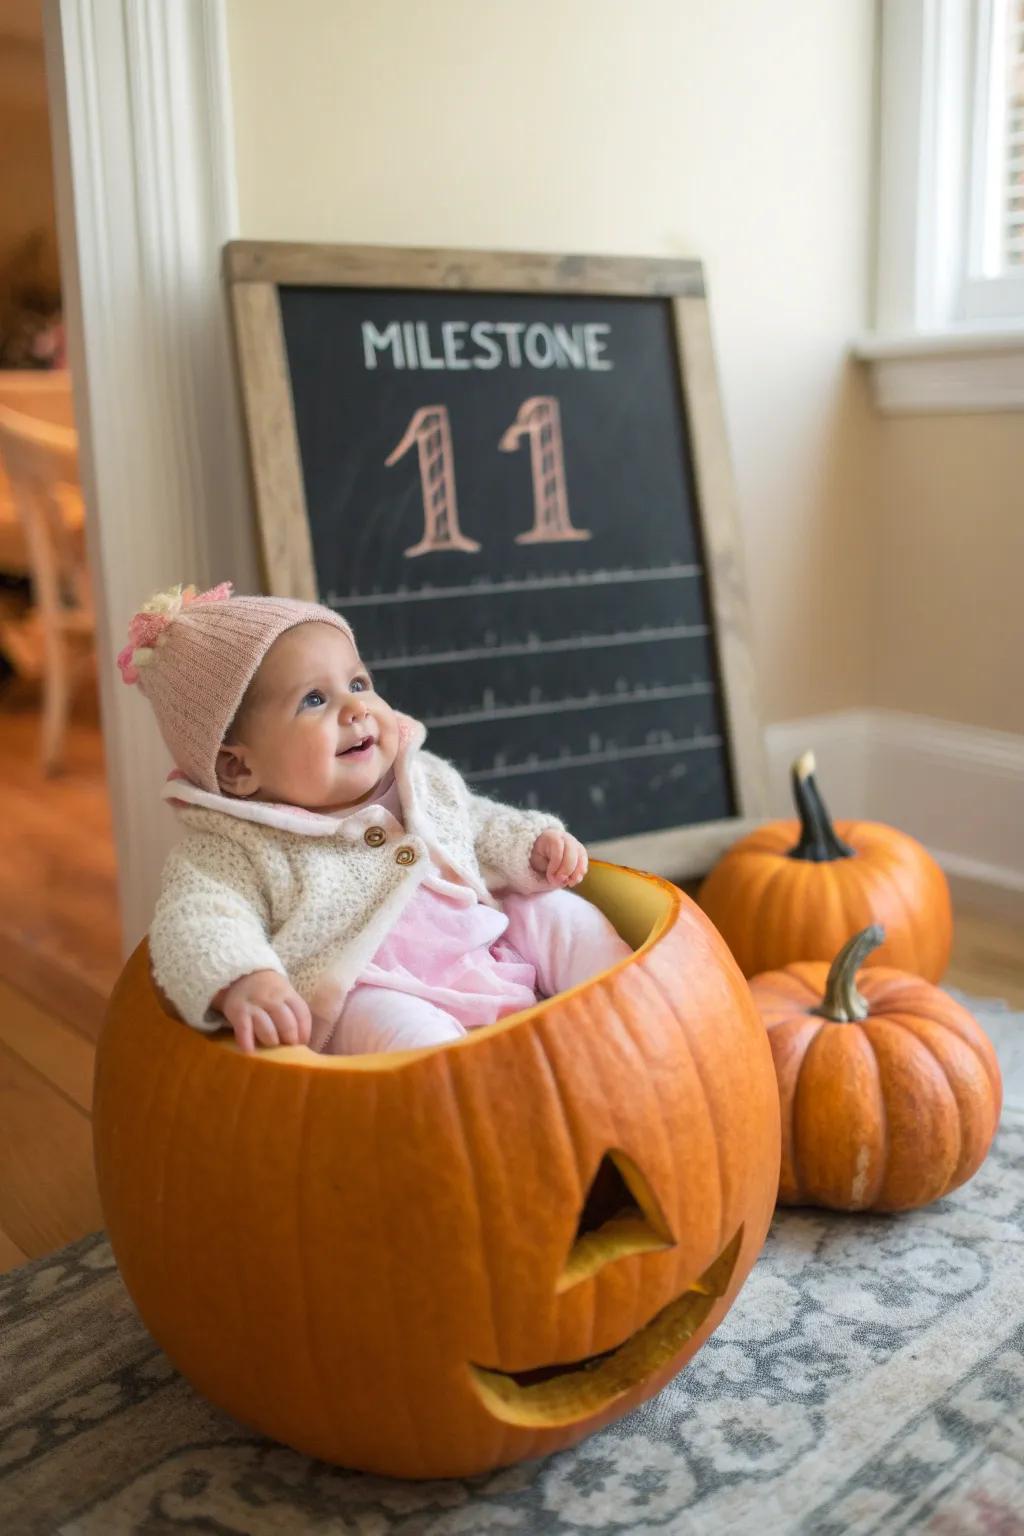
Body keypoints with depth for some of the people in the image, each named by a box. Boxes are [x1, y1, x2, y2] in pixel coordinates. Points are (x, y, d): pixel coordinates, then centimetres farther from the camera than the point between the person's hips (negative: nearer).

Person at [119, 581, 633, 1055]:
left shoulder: (425, 782, 12)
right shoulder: (234, 852, -7)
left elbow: (482, 827, 28)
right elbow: (196, 926, -19)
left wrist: (533, 844, 9)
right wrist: (241, 982, -39)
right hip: (368, 996, -7)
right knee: (405, 1028, -36)